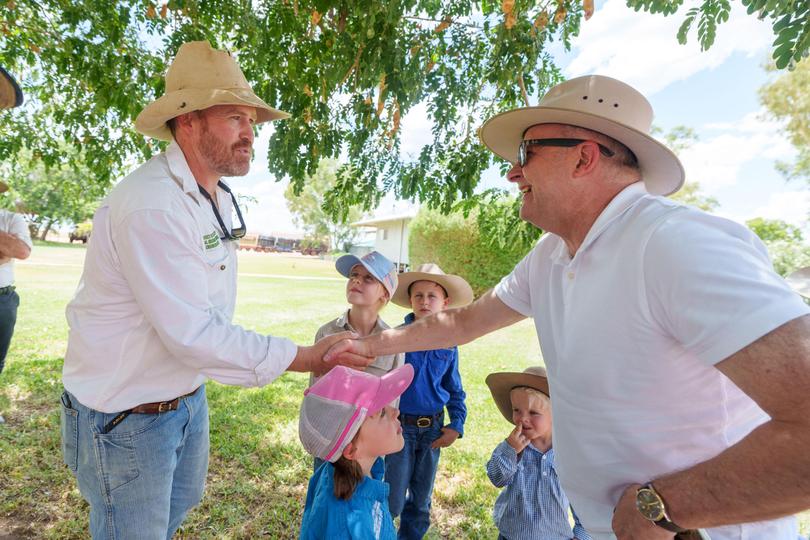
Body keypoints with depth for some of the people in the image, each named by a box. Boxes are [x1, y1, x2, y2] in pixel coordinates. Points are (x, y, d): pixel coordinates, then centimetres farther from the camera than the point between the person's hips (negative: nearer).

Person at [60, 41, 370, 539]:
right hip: (125, 413, -8)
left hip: (188, 395, 8)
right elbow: (191, 333, -31)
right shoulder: (152, 205, -28)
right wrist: (306, 358, -28)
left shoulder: (220, 198, 0)